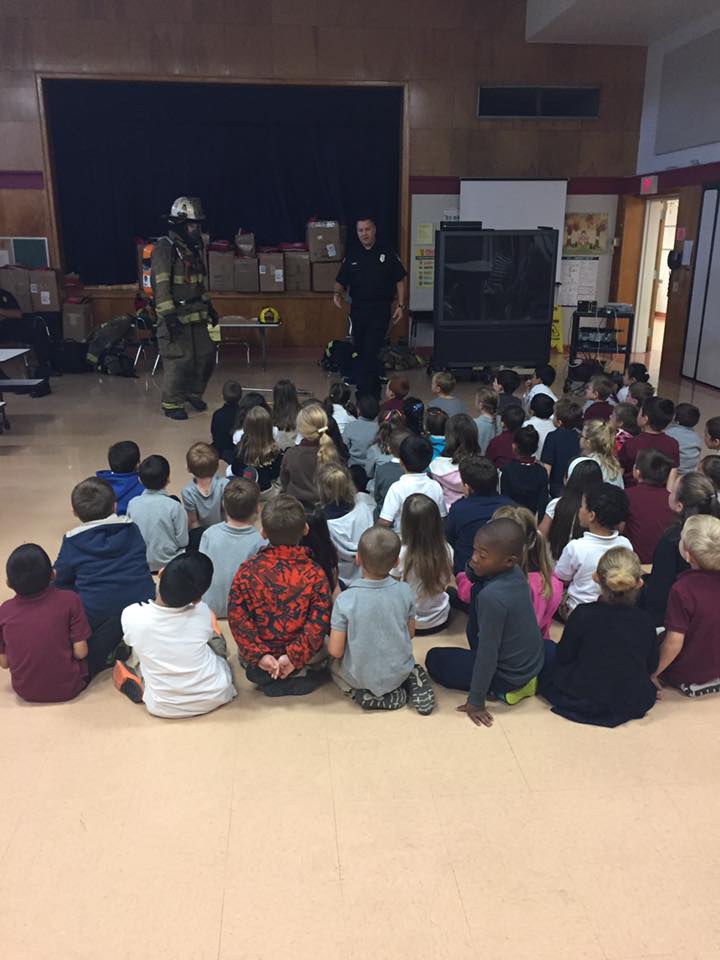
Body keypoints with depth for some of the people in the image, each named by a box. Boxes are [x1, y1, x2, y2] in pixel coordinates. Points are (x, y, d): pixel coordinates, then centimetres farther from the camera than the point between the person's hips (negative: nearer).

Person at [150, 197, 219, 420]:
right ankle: (172, 404, 8)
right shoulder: (163, 249, -12)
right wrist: (169, 315, -24)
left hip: (196, 315, 8)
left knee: (205, 355, 11)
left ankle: (193, 393, 32)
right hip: (175, 317, -8)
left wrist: (209, 306, 23)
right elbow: (160, 285, -18)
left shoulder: (194, 249, 14)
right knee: (178, 361, -6)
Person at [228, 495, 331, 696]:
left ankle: (267, 680, 10)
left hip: (258, 664, 1)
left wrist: (258, 654, -10)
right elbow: (319, 622, -18)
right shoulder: (315, 574, -15)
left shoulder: (248, 570, -13)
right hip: (306, 663, -1)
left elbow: (236, 615, -13)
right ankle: (301, 677, 8)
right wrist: (295, 657, -15)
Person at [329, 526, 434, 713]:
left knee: (334, 664, 29)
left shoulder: (345, 600, -24)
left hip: (360, 676, -2)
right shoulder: (405, 591, -16)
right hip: (399, 672, 2)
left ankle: (367, 695, 7)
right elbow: (411, 633, -1)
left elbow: (335, 651, -18)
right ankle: (411, 681, 9)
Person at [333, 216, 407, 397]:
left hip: (380, 309, -4)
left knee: (370, 353, -12)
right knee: (361, 351, 9)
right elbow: (341, 281, 10)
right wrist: (337, 293, -12)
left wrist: (400, 305, -4)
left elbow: (400, 280, 3)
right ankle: (374, 388, 24)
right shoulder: (351, 255, 8)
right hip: (358, 309, 4)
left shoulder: (387, 253, 1)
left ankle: (364, 392, -11)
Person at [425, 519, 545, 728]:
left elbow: (488, 653, -26)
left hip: (509, 675, -7)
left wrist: (476, 702, -17)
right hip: (535, 662, 7)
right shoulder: (515, 572, -10)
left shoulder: (492, 596, -34)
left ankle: (500, 690, 0)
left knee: (434, 659, 13)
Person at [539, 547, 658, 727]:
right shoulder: (645, 621, -10)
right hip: (635, 706, 4)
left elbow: (563, 657, -6)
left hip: (583, 703, -3)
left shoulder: (583, 614, -18)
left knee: (546, 647, 15)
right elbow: (652, 667, 3)